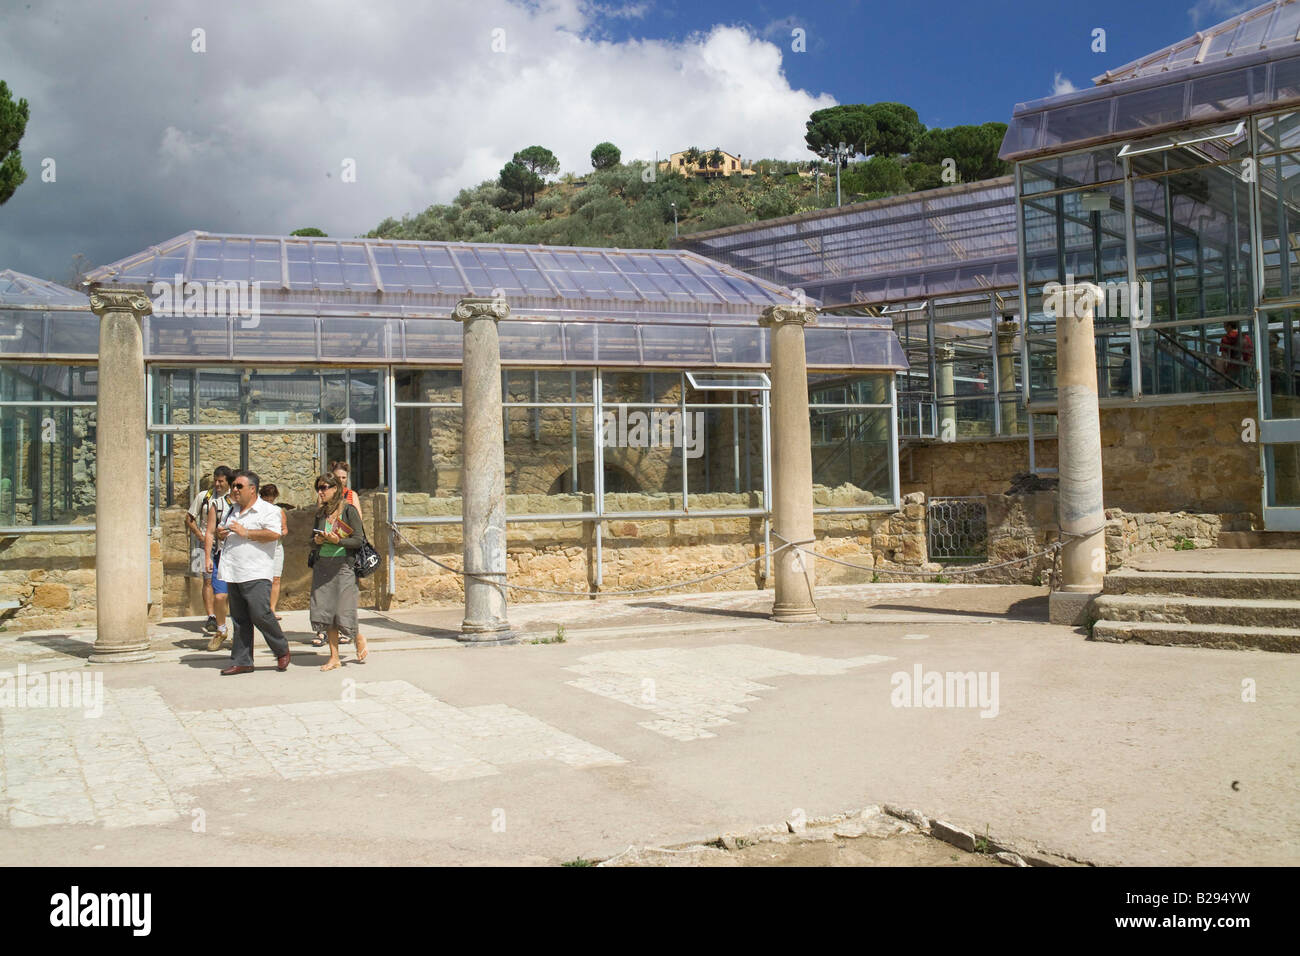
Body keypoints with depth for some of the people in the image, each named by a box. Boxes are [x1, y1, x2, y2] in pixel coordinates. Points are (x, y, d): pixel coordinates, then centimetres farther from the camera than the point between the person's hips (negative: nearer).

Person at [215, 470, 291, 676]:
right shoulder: (231, 512, 21)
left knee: (260, 614, -13)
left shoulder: (268, 510, -5)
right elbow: (223, 532, 33)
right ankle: (241, 661, 13)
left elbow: (274, 534, -19)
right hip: (233, 574, 8)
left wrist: (245, 532, -17)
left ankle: (282, 651, 5)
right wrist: (220, 533, 9)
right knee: (239, 619, 8)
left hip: (256, 575, -8)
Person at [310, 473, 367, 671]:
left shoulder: (349, 511, -4)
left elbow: (358, 540, -7)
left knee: (343, 613, -6)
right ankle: (334, 657, 12)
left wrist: (337, 541, -19)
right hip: (322, 565, 5)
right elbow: (312, 541, 18)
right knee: (325, 611, 3)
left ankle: (359, 640, 24)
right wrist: (317, 541, -4)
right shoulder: (321, 513, 12)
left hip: (343, 565, -5)